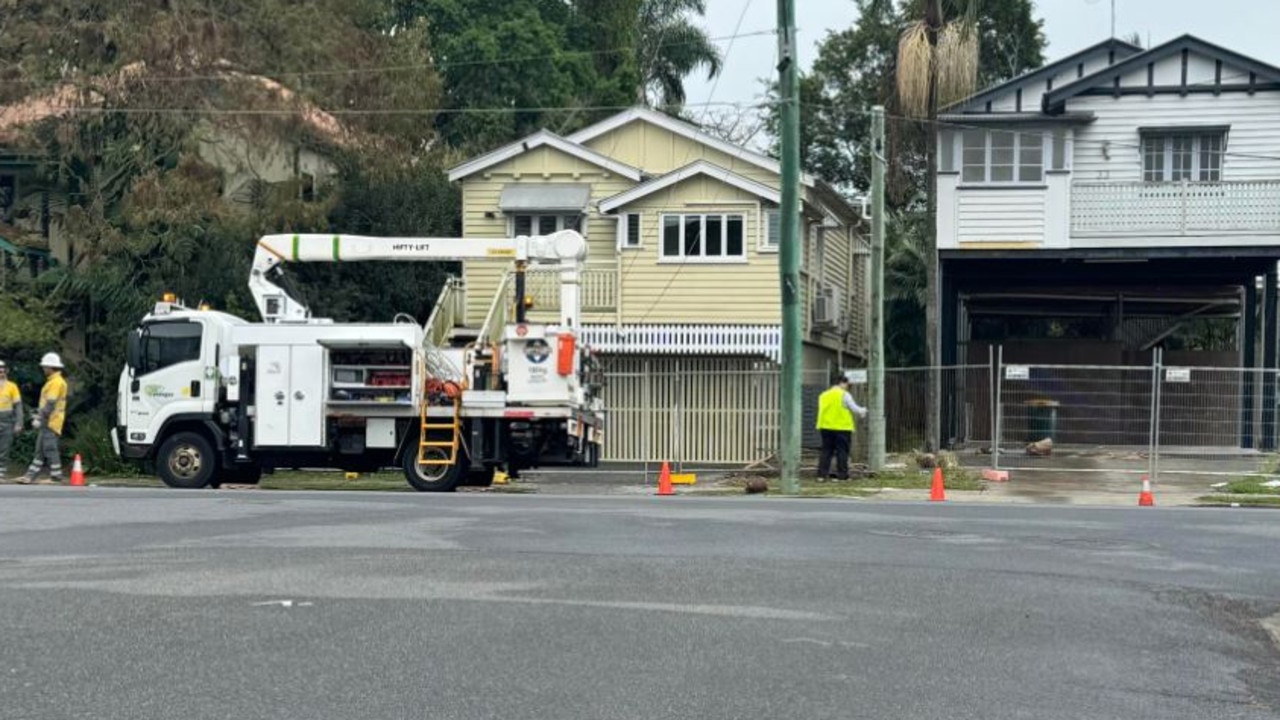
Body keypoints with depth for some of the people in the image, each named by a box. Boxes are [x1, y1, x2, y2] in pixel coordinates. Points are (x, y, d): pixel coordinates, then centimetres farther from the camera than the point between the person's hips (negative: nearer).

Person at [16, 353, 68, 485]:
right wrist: (38, 416, 23)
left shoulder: (56, 382, -15)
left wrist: (39, 418, -20)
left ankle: (56, 476, -5)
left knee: (50, 449, -8)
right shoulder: (52, 381, 19)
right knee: (40, 449, 10)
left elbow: (50, 403, -21)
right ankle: (30, 475, 12)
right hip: (48, 422, 10)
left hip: (51, 422, -10)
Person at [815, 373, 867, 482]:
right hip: (842, 427, -5)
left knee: (826, 451, 8)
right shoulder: (844, 395, -5)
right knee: (842, 451, 1)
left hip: (826, 427, 5)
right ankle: (842, 475, 1)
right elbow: (855, 409, -3)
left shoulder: (823, 395, 13)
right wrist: (863, 412, 19)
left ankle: (822, 474, 3)